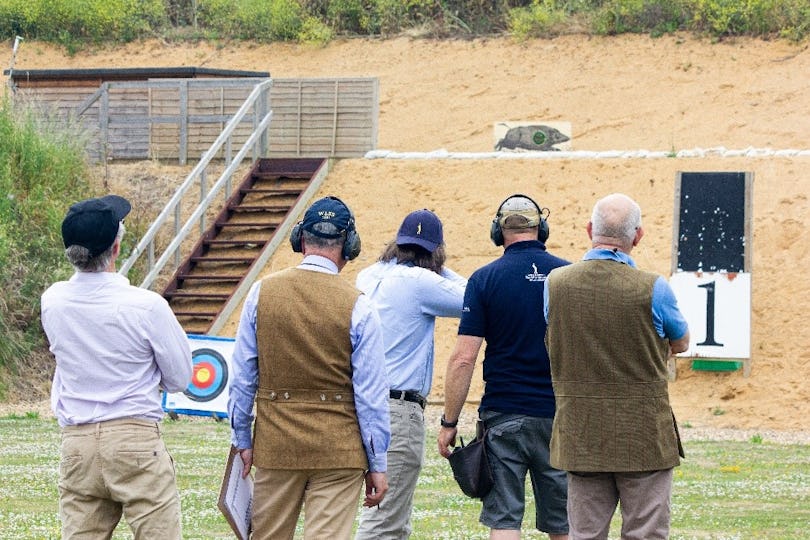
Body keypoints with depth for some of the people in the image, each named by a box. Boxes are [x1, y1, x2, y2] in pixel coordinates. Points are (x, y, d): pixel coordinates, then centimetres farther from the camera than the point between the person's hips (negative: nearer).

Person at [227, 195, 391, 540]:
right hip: (338, 452, -3)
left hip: (275, 446, 3)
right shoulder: (357, 307, -8)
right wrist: (377, 464, 1)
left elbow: (242, 376, 4)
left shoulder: (262, 292, -1)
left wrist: (242, 440, 13)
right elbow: (371, 393, -6)